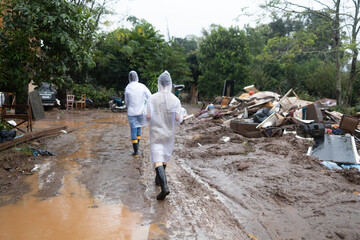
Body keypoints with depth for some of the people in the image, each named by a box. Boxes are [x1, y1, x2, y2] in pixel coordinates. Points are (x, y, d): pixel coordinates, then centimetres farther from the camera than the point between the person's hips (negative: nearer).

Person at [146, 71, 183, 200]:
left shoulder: (152, 98, -11)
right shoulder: (175, 99, -9)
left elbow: (148, 116, -14)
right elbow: (178, 119, -13)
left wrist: (148, 116, 9)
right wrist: (179, 119, 10)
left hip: (156, 132, -2)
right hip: (169, 133, 2)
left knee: (157, 159, -4)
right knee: (165, 156, 22)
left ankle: (164, 186, -20)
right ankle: (159, 179, 40)